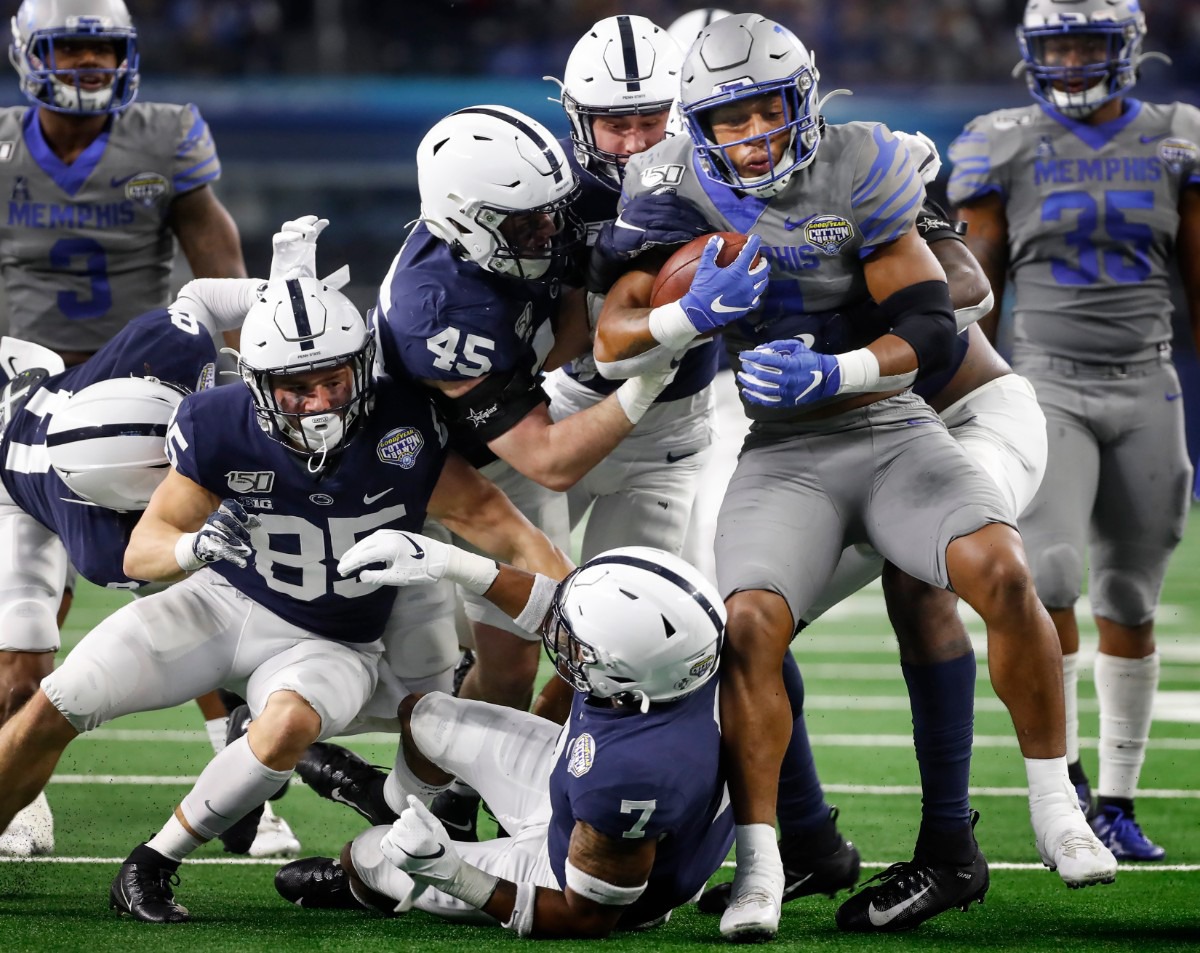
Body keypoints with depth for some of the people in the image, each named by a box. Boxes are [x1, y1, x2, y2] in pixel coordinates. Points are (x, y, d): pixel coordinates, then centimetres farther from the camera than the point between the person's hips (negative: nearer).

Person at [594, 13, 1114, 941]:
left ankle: (1057, 814, -10)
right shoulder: (680, 192, -1)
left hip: (893, 435, -1)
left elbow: (933, 328, -10)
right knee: (749, 627, -24)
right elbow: (612, 334, -6)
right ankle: (759, 869, -12)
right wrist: (694, 313, -27)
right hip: (783, 460, 1)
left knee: (1002, 574, -24)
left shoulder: (857, 174, -7)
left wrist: (829, 374, -26)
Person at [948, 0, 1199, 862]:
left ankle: (1116, 805, 13)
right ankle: (1066, 774, -5)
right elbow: (980, 296, 5)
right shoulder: (1005, 151, 2)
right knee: (1049, 580, -20)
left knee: (1130, 604, 4)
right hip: (1048, 389, -1)